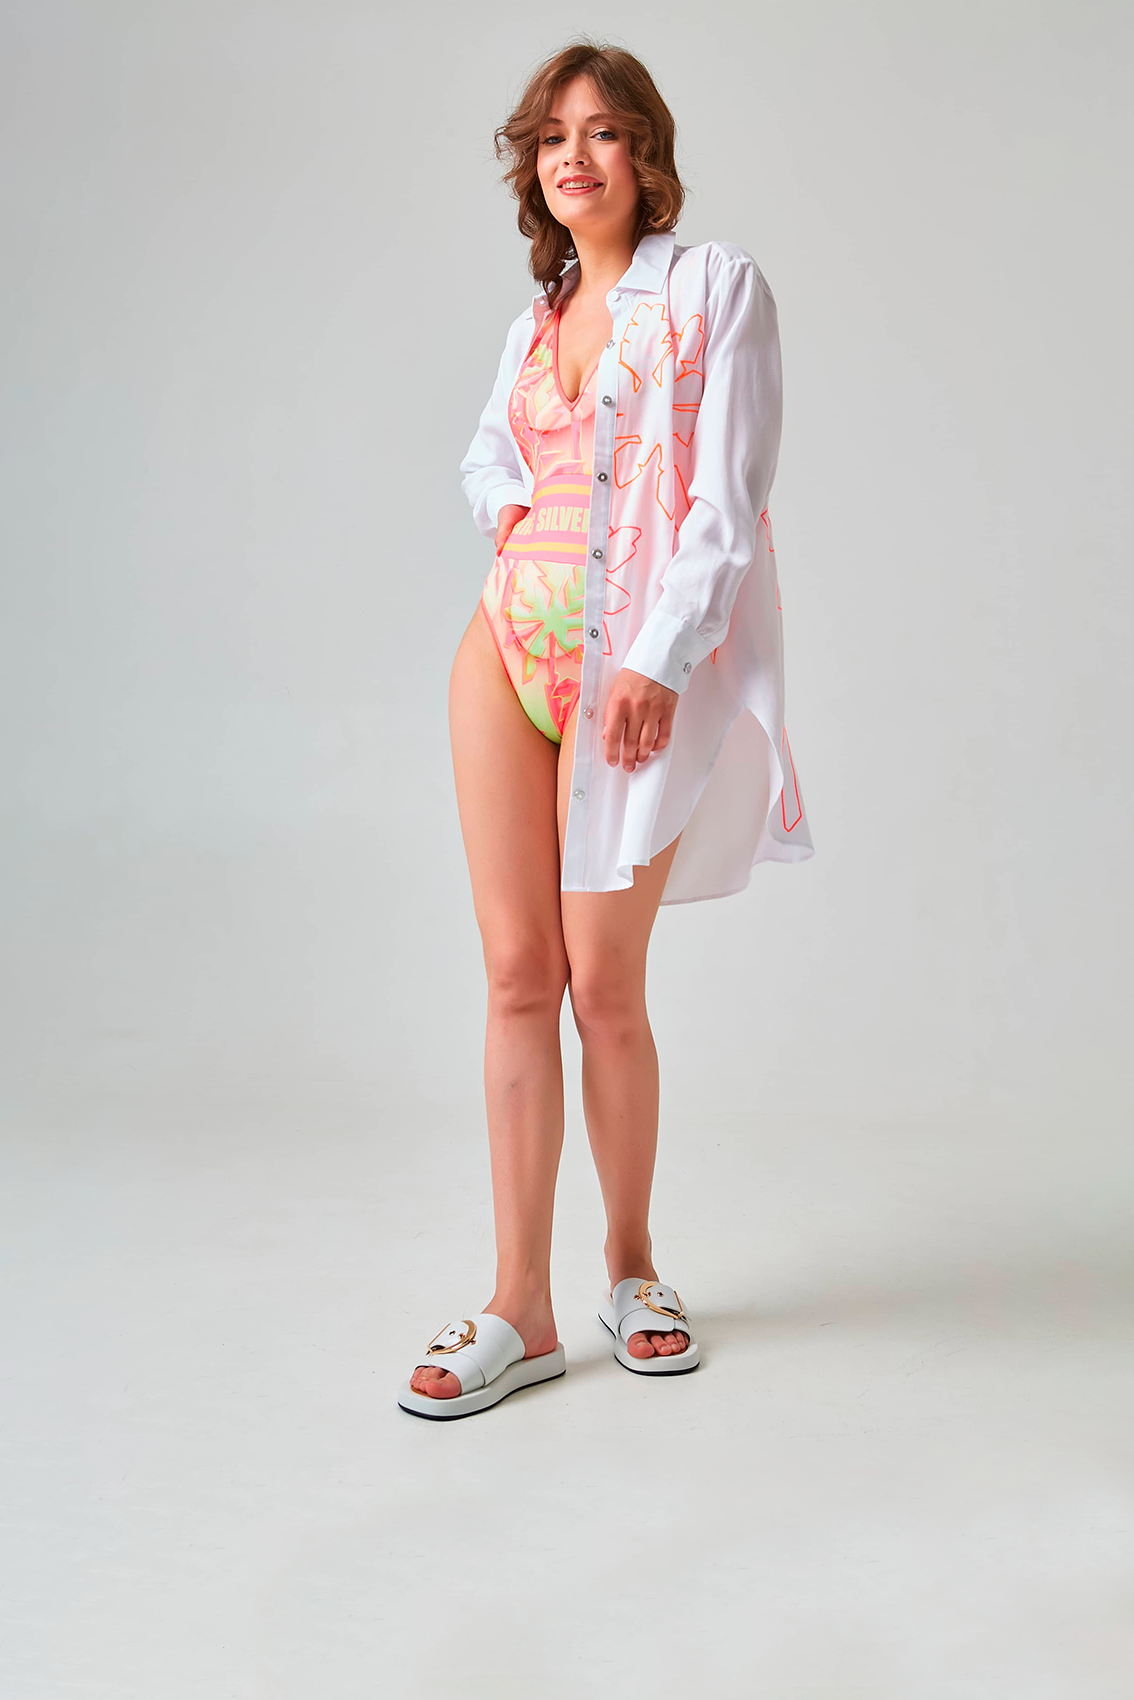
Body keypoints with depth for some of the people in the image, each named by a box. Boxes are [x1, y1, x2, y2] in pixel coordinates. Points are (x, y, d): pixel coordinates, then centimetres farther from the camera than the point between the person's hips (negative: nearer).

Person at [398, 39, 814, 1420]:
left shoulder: (716, 286, 1)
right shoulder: (537, 321, 16)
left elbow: (730, 501, -8)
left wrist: (659, 664, -16)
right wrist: (506, 506, 12)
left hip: (638, 665, -5)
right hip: (509, 643, 5)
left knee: (603, 986, -3)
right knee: (518, 973, 0)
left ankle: (630, 1261, 21)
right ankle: (520, 1311, 6)